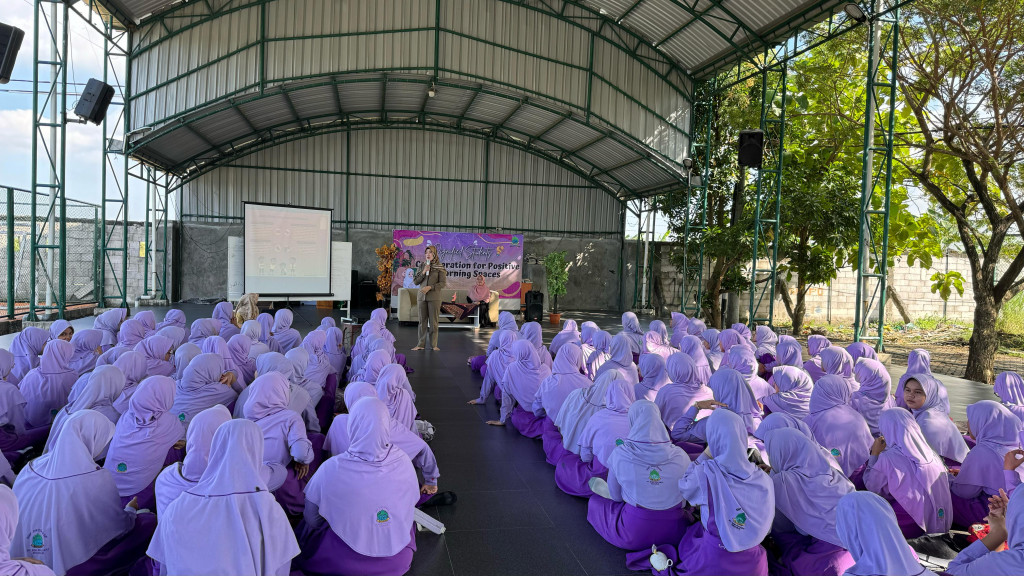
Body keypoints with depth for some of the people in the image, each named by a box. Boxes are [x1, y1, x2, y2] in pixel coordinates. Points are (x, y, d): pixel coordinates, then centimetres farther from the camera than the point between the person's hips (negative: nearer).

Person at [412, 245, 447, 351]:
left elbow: (443, 283, -6)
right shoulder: (422, 266, 10)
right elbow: (416, 281, 7)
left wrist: (430, 287, -16)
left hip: (434, 297, -3)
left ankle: (434, 345, 6)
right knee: (422, 321, 5)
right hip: (422, 296, 3)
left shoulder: (440, 268, -1)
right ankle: (421, 344, 9)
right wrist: (423, 272, -8)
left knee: (433, 321, 0)